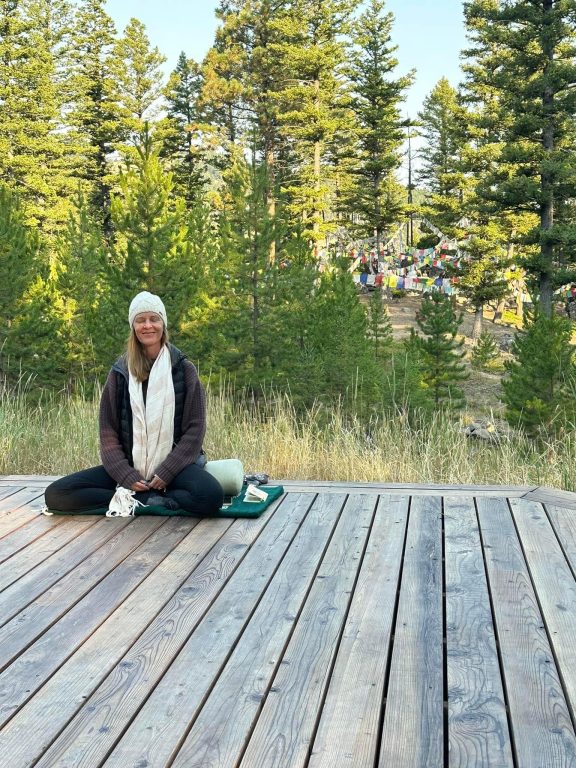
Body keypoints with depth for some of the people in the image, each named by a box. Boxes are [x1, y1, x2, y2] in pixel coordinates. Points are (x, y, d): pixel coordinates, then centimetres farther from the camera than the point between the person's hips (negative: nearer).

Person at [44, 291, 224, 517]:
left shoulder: (183, 369, 1)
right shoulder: (120, 372, 5)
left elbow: (195, 427, -2)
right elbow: (108, 431, 3)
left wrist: (166, 472, -13)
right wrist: (127, 476, -11)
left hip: (173, 465, -2)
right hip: (129, 467, 3)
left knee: (211, 495, -35)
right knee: (55, 495, -17)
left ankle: (133, 501, -17)